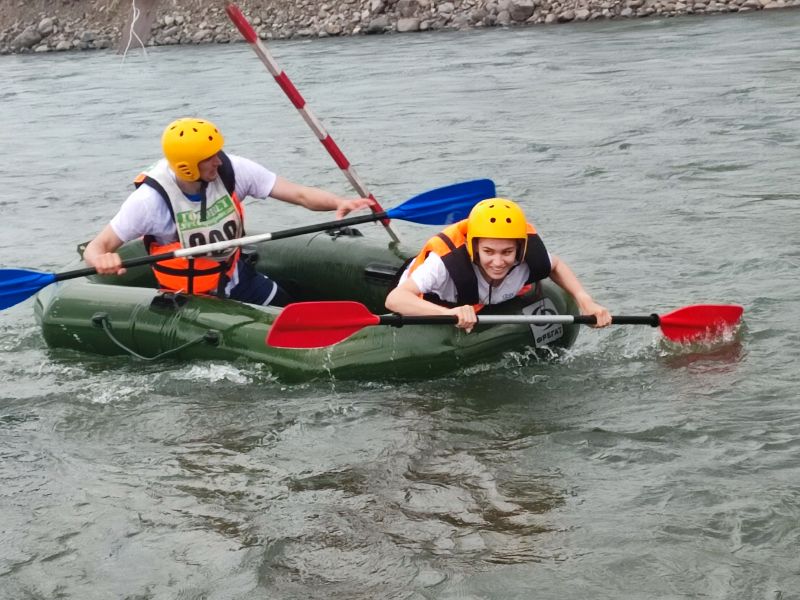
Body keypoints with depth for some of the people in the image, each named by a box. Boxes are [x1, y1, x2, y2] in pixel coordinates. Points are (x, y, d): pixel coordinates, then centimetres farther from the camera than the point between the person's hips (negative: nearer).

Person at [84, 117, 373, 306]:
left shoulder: (230, 171, -18)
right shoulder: (151, 199, -26)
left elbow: (300, 194, -21)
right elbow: (95, 248, -23)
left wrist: (339, 202, -40)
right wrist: (102, 260, -48)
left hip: (238, 279, 4)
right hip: (192, 302, -4)